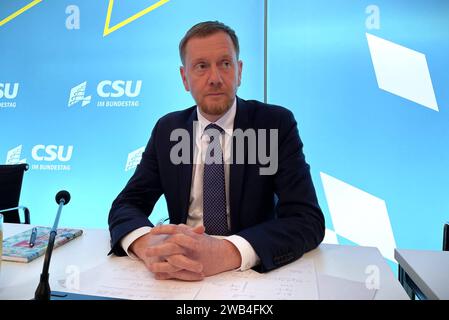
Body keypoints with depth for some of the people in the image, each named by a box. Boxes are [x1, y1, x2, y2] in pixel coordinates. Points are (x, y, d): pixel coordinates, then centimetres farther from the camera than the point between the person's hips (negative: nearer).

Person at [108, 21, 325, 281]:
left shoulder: (276, 123, -10)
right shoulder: (167, 129, 0)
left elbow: (308, 220, -18)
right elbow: (125, 205, -4)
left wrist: (226, 252, -35)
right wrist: (147, 244, -28)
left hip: (255, 272, -2)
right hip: (183, 275, 3)